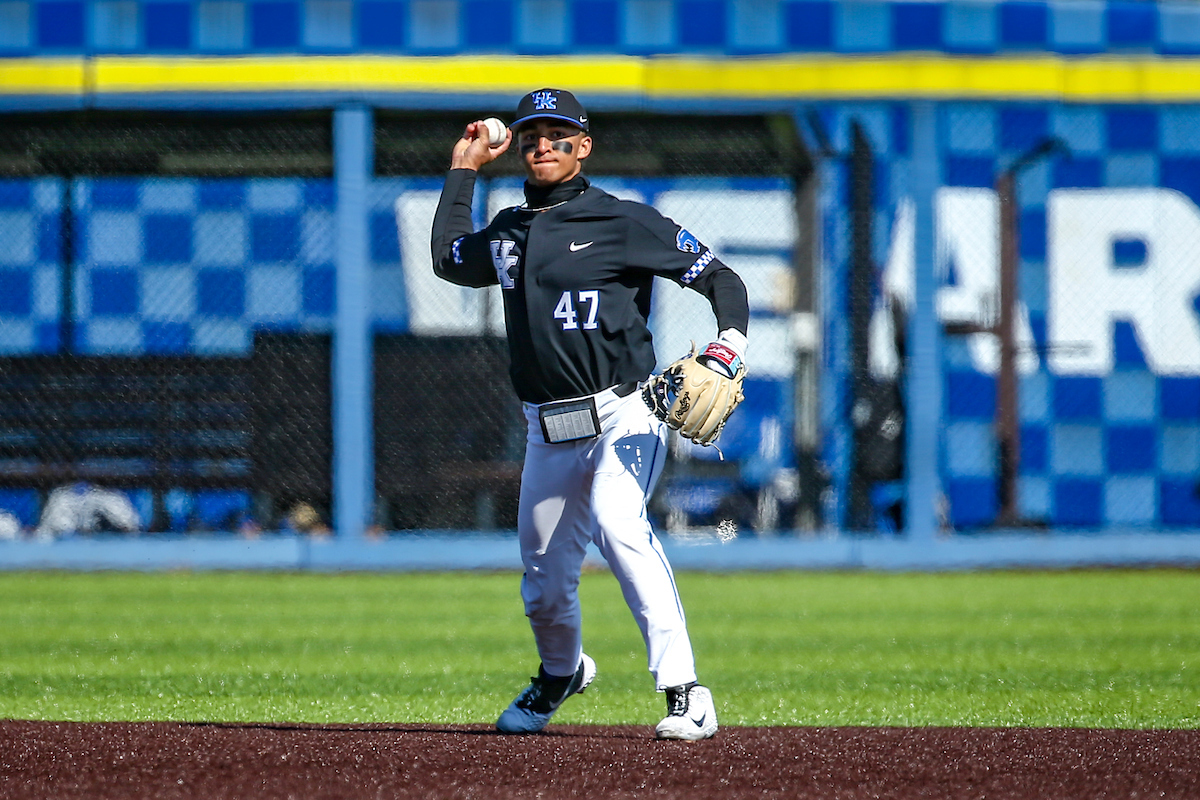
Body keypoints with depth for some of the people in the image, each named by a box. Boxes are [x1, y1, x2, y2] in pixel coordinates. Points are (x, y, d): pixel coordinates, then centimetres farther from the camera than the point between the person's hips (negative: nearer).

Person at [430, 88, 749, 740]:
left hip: (621, 414, -6)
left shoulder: (624, 222, -4)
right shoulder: (509, 232, 13)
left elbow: (720, 278, -2)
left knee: (618, 523, -33)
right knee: (544, 582, 11)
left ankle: (686, 694, -36)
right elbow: (447, 259, 33)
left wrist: (731, 345, -20)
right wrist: (464, 169, 29)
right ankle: (561, 673, 45)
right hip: (548, 433, 6)